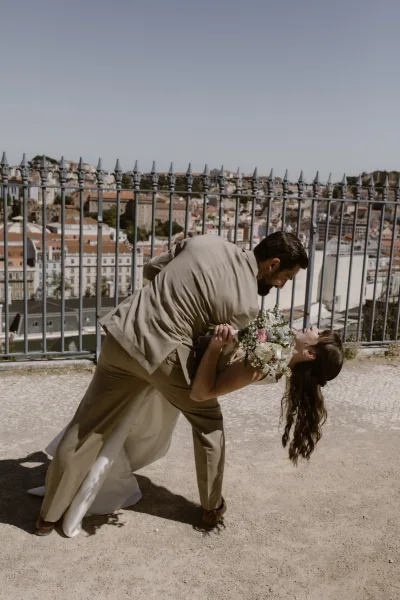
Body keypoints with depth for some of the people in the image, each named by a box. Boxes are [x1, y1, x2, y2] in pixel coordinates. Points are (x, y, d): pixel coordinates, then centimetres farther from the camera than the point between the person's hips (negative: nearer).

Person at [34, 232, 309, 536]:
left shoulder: (205, 242, 3)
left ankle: (49, 516, 32)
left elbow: (151, 269, 14)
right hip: (163, 355, -5)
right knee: (208, 422, 22)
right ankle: (212, 508, 35)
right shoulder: (246, 304, -12)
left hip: (123, 337, 5)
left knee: (85, 431, 16)